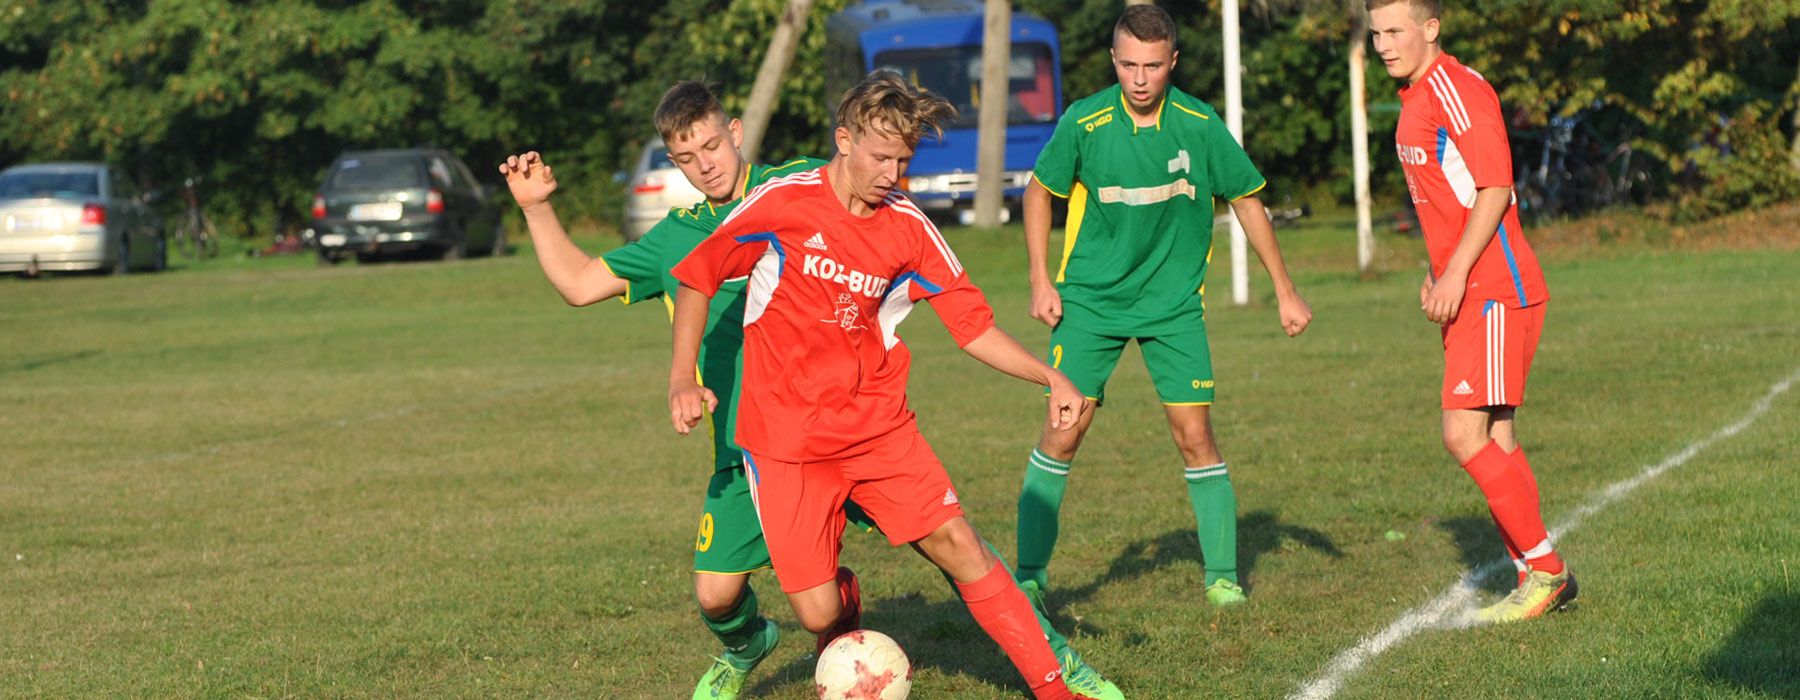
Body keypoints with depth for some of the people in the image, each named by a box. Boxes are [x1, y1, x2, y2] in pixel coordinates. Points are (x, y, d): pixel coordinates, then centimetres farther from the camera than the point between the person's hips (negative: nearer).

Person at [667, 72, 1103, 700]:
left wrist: (1050, 378, -3)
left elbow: (972, 324, 9)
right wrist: (682, 381, -8)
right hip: (786, 439, -3)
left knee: (957, 541, -11)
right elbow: (697, 278, 1)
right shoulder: (782, 204, -7)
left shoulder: (909, 229, 3)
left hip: (879, 428, 3)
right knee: (819, 614, -10)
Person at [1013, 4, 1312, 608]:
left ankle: (1223, 575, 7)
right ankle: (1029, 575, 4)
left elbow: (1246, 199, 4)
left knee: (1194, 433, -6)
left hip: (1174, 302, 1)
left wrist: (1284, 290, 6)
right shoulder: (1083, 123, -13)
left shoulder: (1199, 124, -10)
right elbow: (1040, 191, 5)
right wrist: (1040, 280, -2)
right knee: (1064, 429, -7)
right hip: (1091, 298, -1)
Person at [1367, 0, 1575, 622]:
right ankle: (1540, 580, 12)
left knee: (1465, 434, -13)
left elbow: (1496, 189, -19)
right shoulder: (1416, 100, 17)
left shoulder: (1458, 90, -13)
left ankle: (1544, 567, -5)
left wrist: (1455, 273, -21)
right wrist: (1436, 274, 20)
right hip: (1468, 295, 10)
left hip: (1496, 295, -10)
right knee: (1494, 440, 9)